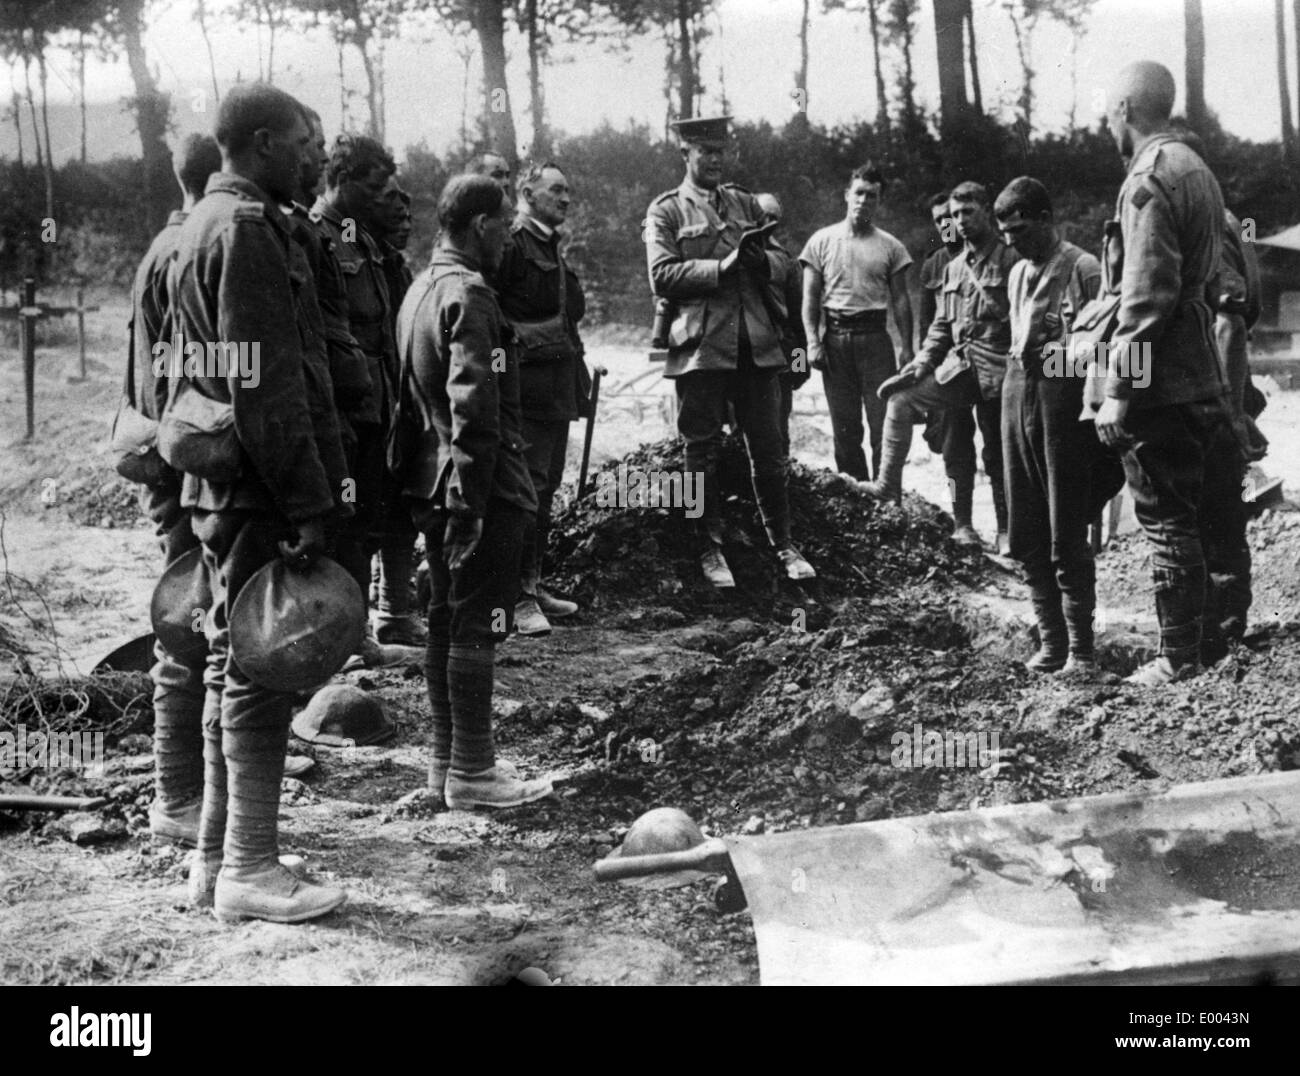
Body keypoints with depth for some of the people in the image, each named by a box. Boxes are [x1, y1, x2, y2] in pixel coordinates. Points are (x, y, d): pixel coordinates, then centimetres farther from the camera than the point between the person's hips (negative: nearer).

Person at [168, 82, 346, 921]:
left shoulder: (205, 222, 17)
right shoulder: (247, 229, -15)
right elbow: (265, 386, -21)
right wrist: (308, 502, -20)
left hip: (219, 484, 10)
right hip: (256, 487, -10)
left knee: (233, 664, 15)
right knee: (260, 670, -4)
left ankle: (217, 853, 24)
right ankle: (249, 868, 4)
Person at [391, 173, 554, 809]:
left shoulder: (421, 288, 15)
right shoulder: (468, 296, -16)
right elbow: (474, 411, -23)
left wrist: (445, 493, 18)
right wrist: (470, 504, -23)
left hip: (432, 484, 10)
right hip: (483, 490, -10)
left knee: (446, 619, 15)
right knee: (476, 626, -3)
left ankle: (447, 758, 25)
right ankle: (470, 771, 3)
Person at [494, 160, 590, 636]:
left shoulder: (552, 249, 20)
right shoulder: (512, 242, -10)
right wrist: (520, 337, -15)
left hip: (559, 387, 9)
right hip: (529, 383, -9)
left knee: (546, 487, 12)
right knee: (528, 487, -9)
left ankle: (534, 584, 20)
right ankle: (518, 597, -5)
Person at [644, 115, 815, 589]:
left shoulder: (745, 202, 17)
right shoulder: (666, 210, 4)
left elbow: (783, 258, 15)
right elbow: (661, 277, -7)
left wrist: (762, 259, -8)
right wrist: (722, 267, -16)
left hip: (756, 344, 4)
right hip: (700, 347, -3)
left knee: (768, 448, 6)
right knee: (703, 452, 3)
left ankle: (784, 544, 15)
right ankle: (710, 549, 13)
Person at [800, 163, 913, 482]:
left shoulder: (890, 246, 7)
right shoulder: (822, 241, 6)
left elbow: (900, 300, 7)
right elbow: (810, 297, 5)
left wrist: (907, 347, -1)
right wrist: (813, 341, -6)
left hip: (875, 336, 0)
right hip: (836, 336, 0)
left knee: (885, 421, -4)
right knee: (844, 425, 6)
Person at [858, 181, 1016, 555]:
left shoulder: (1010, 261, -6)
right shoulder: (953, 268, 15)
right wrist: (923, 362, 5)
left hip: (997, 370, -6)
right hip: (957, 365, 6)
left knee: (998, 455, 2)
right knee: (902, 401, -10)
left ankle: (1005, 532, 15)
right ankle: (888, 484, -4)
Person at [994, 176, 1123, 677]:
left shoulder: (1083, 270, -7)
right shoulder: (1017, 274, 15)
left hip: (1063, 393, -7)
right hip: (1018, 391, 7)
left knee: (1067, 536, -4)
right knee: (1026, 535, 8)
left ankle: (1080, 648, 4)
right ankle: (1051, 639, 18)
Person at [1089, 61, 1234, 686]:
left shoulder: (1149, 180, -15)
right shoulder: (1198, 170, 16)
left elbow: (1147, 295, -21)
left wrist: (1118, 391, -20)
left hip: (1158, 383, -9)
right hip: (1199, 375, 10)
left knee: (1166, 522, -2)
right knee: (1190, 515, 17)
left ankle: (1179, 659, 5)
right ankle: (1207, 632, 27)